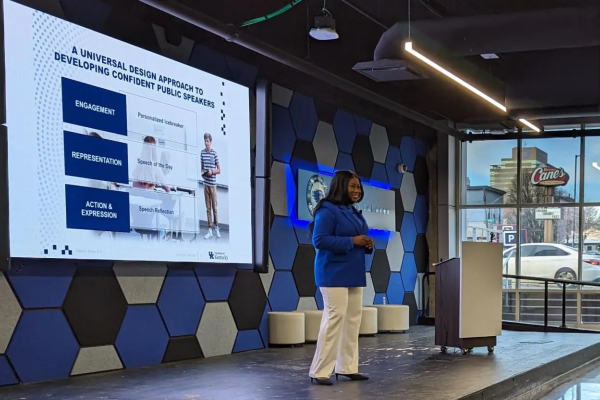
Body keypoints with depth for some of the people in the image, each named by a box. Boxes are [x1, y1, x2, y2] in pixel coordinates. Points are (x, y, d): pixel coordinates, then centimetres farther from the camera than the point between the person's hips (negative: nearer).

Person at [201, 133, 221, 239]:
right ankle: (210, 229, 9)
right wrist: (202, 172, -4)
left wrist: (212, 172, -16)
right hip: (205, 182, 3)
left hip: (213, 183, -3)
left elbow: (219, 170, 0)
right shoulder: (202, 152, 6)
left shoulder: (215, 153, -4)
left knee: (214, 207, 2)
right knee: (208, 207, 5)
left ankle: (216, 228, 15)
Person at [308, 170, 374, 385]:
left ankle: (347, 367, 16)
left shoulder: (354, 212, 16)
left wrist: (367, 244, 2)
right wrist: (352, 241, -20)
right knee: (334, 318, -12)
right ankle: (319, 371, -6)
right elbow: (319, 240, -21)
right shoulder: (328, 210, -12)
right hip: (334, 274, -9)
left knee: (353, 319, 8)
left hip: (353, 274, 9)